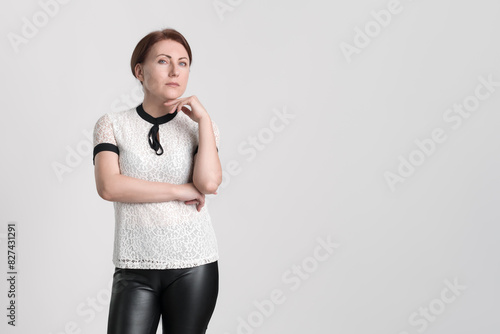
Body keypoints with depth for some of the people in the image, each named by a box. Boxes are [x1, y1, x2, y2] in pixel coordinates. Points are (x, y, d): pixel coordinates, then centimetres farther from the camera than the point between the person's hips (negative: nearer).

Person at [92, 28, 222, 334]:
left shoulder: (200, 126, 6)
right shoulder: (112, 124, 3)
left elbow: (209, 183, -12)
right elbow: (109, 186, -13)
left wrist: (203, 119, -9)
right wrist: (181, 190, -12)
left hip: (194, 265, 1)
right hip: (135, 266, -1)